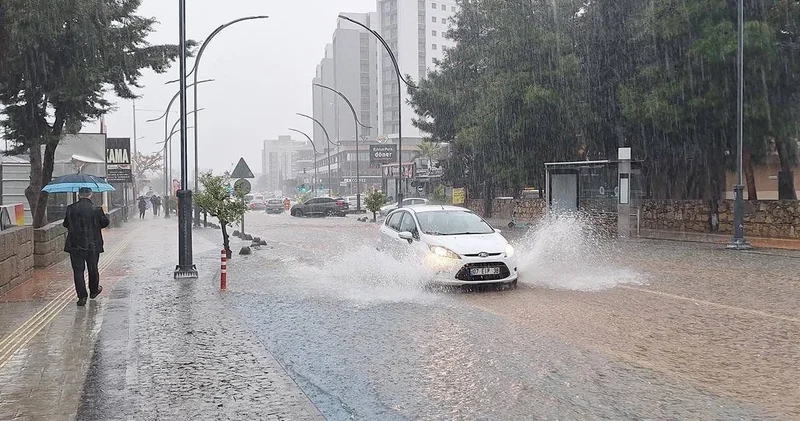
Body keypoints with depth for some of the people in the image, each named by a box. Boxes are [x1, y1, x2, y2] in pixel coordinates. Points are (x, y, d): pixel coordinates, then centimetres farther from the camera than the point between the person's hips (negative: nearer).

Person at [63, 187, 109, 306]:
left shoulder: (70, 208, -4)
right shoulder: (96, 209, -10)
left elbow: (65, 224, 6)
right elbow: (105, 223, 1)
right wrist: (105, 215, 20)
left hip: (75, 246, 0)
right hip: (93, 245, 0)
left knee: (78, 271, 3)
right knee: (93, 269, 17)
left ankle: (82, 296, -4)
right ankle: (94, 290, 34)